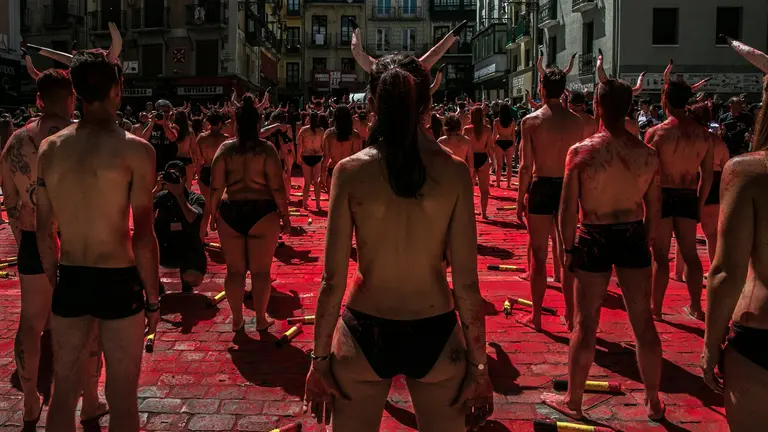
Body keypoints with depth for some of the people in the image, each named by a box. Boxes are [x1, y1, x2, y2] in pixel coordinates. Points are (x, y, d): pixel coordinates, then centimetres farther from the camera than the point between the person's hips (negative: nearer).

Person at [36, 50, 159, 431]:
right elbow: (143, 236, -14)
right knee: (122, 397, 9)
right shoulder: (135, 149, -13)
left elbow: (45, 232, 8)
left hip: (69, 281, 5)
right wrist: (153, 298, -4)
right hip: (118, 282, -5)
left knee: (63, 392, 18)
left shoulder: (49, 149, 2)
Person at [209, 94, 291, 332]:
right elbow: (277, 187, -9)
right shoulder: (267, 149, -6)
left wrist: (213, 214, 12)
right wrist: (284, 214, 0)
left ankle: (237, 319, 20)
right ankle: (261, 319, 16)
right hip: (262, 213, -2)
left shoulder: (225, 149, 1)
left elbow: (216, 188, 1)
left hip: (230, 212, 3)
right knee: (261, 269, 8)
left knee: (235, 269, 12)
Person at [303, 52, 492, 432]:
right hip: (434, 334, 1)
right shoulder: (454, 172, -9)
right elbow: (467, 283, -8)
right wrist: (478, 364, 1)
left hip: (366, 333, 0)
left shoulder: (350, 172, -11)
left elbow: (333, 281, -9)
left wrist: (320, 358, 2)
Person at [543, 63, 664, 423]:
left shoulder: (581, 151, -15)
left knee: (586, 324, 8)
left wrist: (568, 247, 1)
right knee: (643, 322, 13)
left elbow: (568, 209, -12)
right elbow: (653, 207, 4)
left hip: (594, 241, -3)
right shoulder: (648, 154, -5)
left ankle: (572, 401, 21)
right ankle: (653, 402, 27)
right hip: (633, 238, 3)